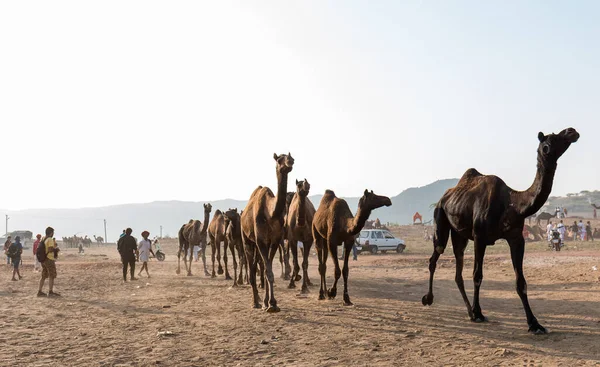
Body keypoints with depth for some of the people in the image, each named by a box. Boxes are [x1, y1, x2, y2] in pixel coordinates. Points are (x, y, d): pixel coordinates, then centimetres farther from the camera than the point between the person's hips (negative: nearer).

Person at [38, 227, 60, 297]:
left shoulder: (42, 239, 13)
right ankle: (50, 292, -5)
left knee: (43, 276, 14)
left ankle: (40, 291, 15)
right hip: (49, 259, -9)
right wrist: (56, 249, -6)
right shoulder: (50, 239, -13)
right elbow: (50, 249, -24)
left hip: (43, 259, 9)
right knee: (51, 276, -3)